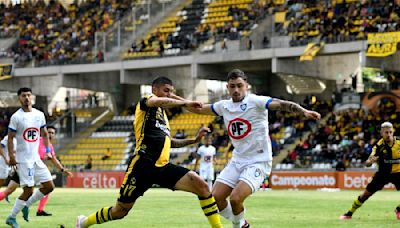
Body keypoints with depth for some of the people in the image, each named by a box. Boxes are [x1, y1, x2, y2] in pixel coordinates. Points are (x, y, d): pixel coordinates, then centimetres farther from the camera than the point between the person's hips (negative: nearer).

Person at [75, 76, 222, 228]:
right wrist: (185, 103, -16)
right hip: (144, 166, -6)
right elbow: (159, 101, -22)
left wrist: (194, 140, 23)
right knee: (120, 211, 3)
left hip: (163, 167, 6)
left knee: (201, 186, -14)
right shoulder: (146, 100, 4)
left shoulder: (163, 114, 25)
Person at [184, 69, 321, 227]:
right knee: (215, 197, -4)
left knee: (235, 198, -23)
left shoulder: (255, 101, -13)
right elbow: (198, 109, 17)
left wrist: (304, 112, -43)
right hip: (237, 161, 6)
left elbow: (283, 105, -26)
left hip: (258, 161, -6)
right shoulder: (224, 106, 5)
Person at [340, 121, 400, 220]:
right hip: (382, 173, -1)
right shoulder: (379, 145, -16)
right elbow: (367, 163, -21)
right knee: (365, 194, -3)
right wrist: (370, 161, -44)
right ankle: (349, 213, 12)